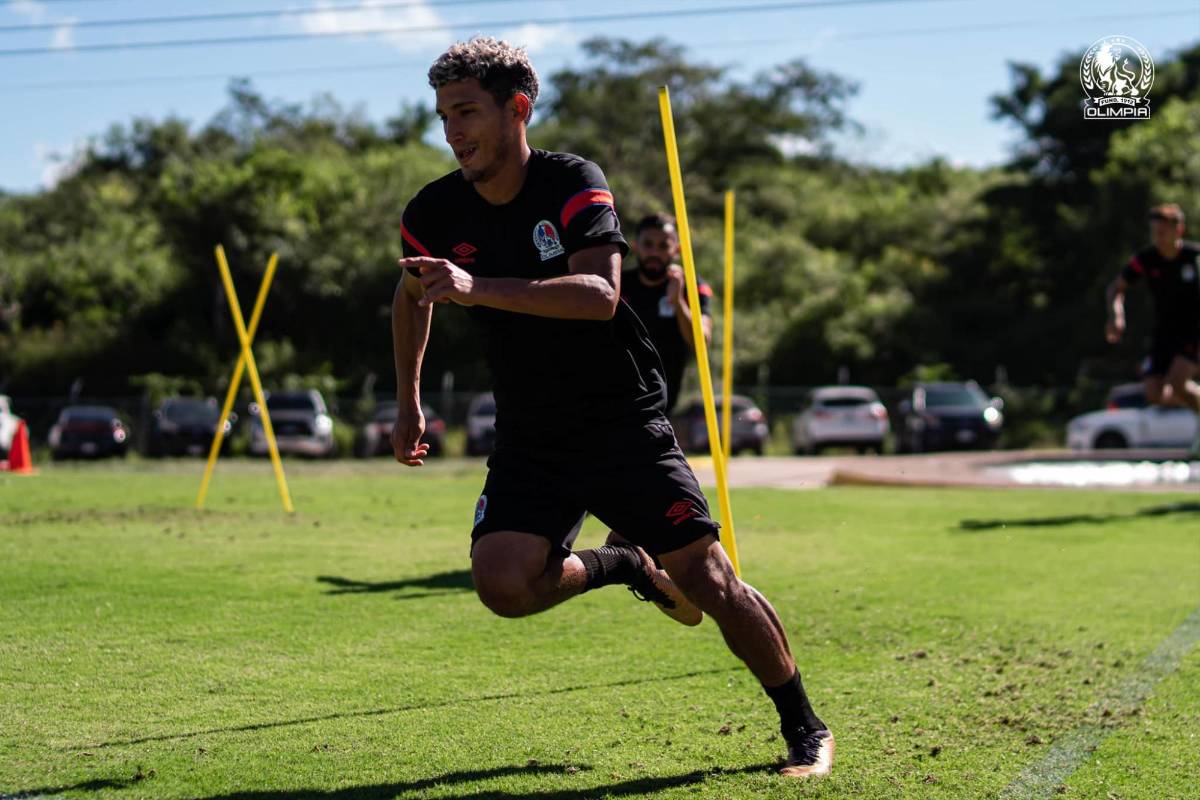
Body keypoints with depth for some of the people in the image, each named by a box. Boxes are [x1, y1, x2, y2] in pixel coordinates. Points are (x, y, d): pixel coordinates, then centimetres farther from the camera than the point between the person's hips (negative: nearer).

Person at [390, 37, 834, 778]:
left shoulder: (574, 183, -15)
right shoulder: (437, 213, -2)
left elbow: (601, 294, -31)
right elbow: (412, 295, 20)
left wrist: (478, 288, -40)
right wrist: (409, 404, 20)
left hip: (626, 424, -4)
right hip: (530, 440, 4)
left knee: (708, 579, -8)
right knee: (502, 582, -18)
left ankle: (805, 727, 13)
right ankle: (625, 566, 13)